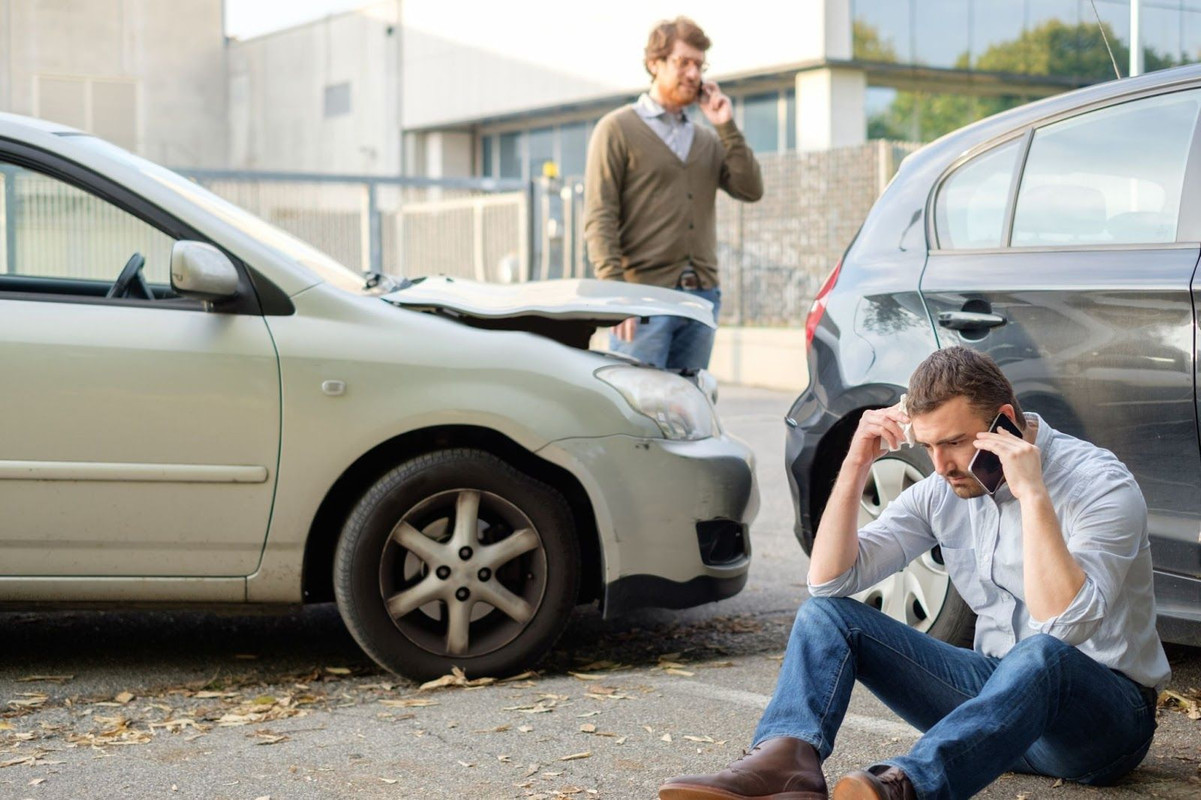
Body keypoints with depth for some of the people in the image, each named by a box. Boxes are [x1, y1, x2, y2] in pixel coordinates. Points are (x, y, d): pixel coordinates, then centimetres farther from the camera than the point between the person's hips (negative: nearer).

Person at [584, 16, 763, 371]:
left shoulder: (708, 139, 20)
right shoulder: (618, 128, 2)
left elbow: (751, 190, 7)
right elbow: (599, 218, -7)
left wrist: (726, 127, 2)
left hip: (702, 296, 6)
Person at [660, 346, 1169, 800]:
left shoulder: (1099, 485, -16)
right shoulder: (943, 490, 2)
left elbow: (1064, 627, -31)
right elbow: (829, 580, -3)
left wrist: (1032, 495, -32)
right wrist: (855, 467, -12)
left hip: (1107, 715, -6)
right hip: (996, 690, 6)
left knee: (1041, 654, -42)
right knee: (826, 613, -8)